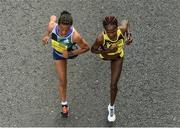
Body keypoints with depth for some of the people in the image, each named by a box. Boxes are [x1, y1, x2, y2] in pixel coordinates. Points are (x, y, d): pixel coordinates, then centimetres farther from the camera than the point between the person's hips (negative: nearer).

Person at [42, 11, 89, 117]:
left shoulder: (75, 36, -47)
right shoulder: (52, 26, -39)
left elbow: (86, 48, -28)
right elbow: (53, 17, -13)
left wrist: (70, 54, -35)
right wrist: (46, 35, -12)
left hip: (71, 52, -2)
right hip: (58, 53, 2)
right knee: (62, 80, 10)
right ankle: (64, 103, 34)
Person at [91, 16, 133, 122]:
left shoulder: (122, 29, -40)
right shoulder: (101, 38, -45)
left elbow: (126, 22, -14)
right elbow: (93, 50, -25)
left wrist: (129, 35, -26)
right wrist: (106, 51, -42)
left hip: (118, 57, 1)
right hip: (105, 55, 0)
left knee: (114, 84, 3)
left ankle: (112, 107, 30)